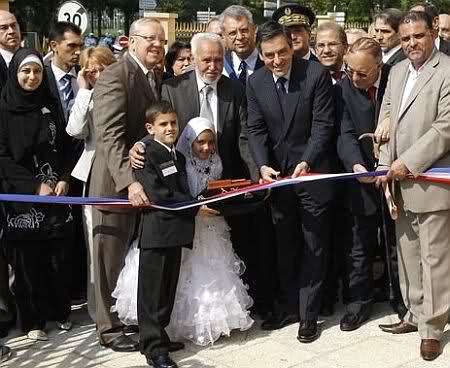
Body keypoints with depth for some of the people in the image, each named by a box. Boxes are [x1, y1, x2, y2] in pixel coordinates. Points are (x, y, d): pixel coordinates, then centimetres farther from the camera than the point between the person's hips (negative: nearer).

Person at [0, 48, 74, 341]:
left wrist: (64, 179, -5)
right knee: (28, 259, 3)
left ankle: (60, 311, 22)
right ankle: (32, 320, 15)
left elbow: (65, 146, 10)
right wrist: (35, 185, -12)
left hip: (56, 194, 3)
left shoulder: (49, 107, 9)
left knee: (59, 255, 4)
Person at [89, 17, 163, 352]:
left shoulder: (156, 79, 13)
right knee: (112, 258, 5)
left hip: (147, 182, 8)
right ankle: (109, 328, 18)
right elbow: (109, 136, -25)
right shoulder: (115, 76, -15)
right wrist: (129, 181, -35)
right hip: (117, 184, -7)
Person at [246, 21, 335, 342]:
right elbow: (256, 129, -1)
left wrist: (306, 163, -26)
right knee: (284, 246, 15)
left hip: (313, 172, -4)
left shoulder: (317, 74, -13)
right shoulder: (255, 82, -1)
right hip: (277, 175, 4)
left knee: (314, 246, 6)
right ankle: (287, 307, 28)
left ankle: (308, 314, 15)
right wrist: (263, 165, -17)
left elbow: (322, 125, -15)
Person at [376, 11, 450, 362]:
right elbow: (386, 118, 13)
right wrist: (386, 166, 1)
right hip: (400, 180, 7)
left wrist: (408, 162, -15)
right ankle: (416, 313, 28)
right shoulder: (397, 71, 14)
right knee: (408, 253, 14)